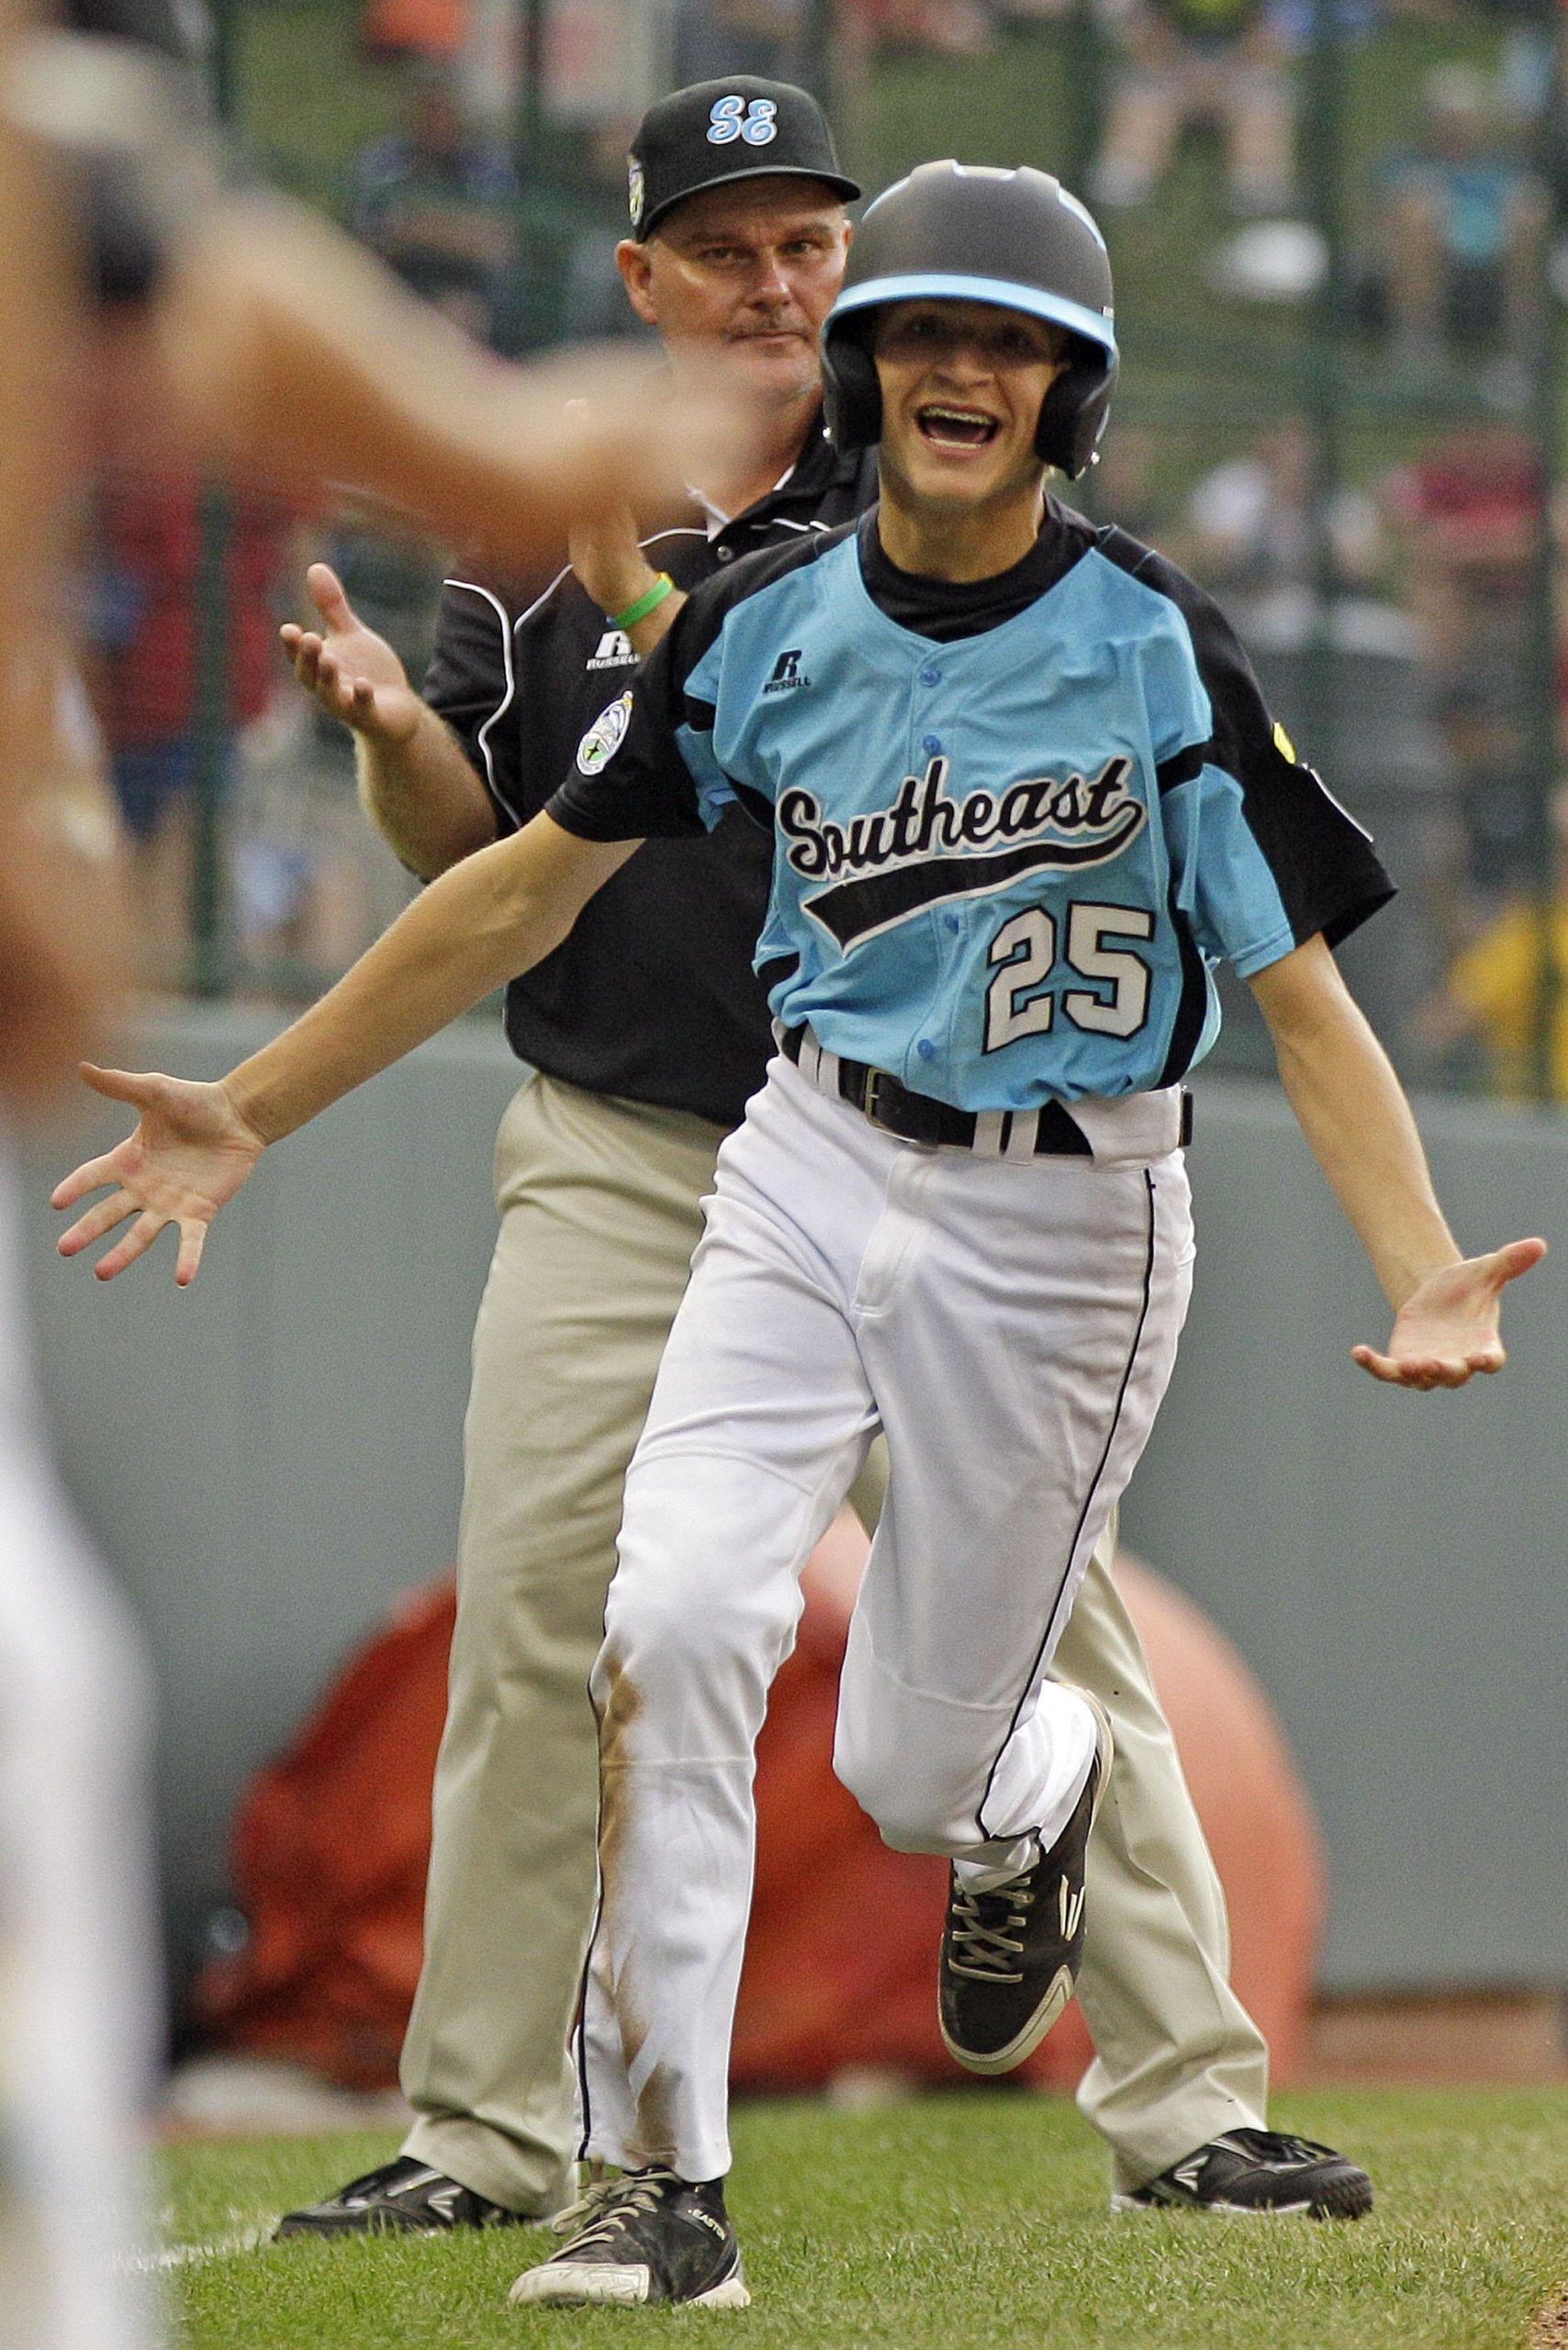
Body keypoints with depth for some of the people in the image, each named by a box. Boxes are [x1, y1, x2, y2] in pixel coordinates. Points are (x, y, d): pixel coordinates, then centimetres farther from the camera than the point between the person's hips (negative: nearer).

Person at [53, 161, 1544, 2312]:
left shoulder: (1159, 653, -12)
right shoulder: (768, 625, -2)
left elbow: (1301, 995, -13)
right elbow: (527, 889, 5)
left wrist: (1426, 1278, -29)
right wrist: (252, 1109, 3)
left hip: (1063, 1224, -2)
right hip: (813, 1175, 2)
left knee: (910, 1770, 3)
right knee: (672, 1624, -19)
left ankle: (1042, 1782, 44)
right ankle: (669, 2193, -11)